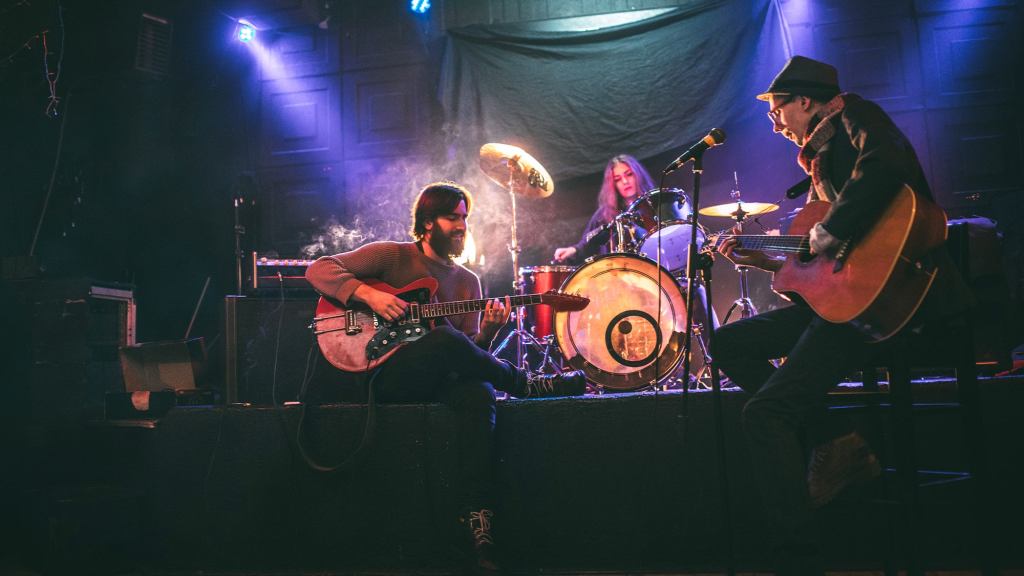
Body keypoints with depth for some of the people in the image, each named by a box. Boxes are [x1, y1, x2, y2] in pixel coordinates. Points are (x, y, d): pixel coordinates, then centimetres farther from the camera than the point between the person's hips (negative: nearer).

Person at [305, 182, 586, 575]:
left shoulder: (467, 281, 17)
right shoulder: (391, 256, 5)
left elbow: (469, 351, 12)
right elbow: (319, 270, -3)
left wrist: (487, 332, -10)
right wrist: (368, 294, -18)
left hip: (437, 379, 4)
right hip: (387, 376, -4)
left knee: (478, 392, -33)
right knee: (445, 339, -35)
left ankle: (477, 522, -38)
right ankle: (528, 385, -12)